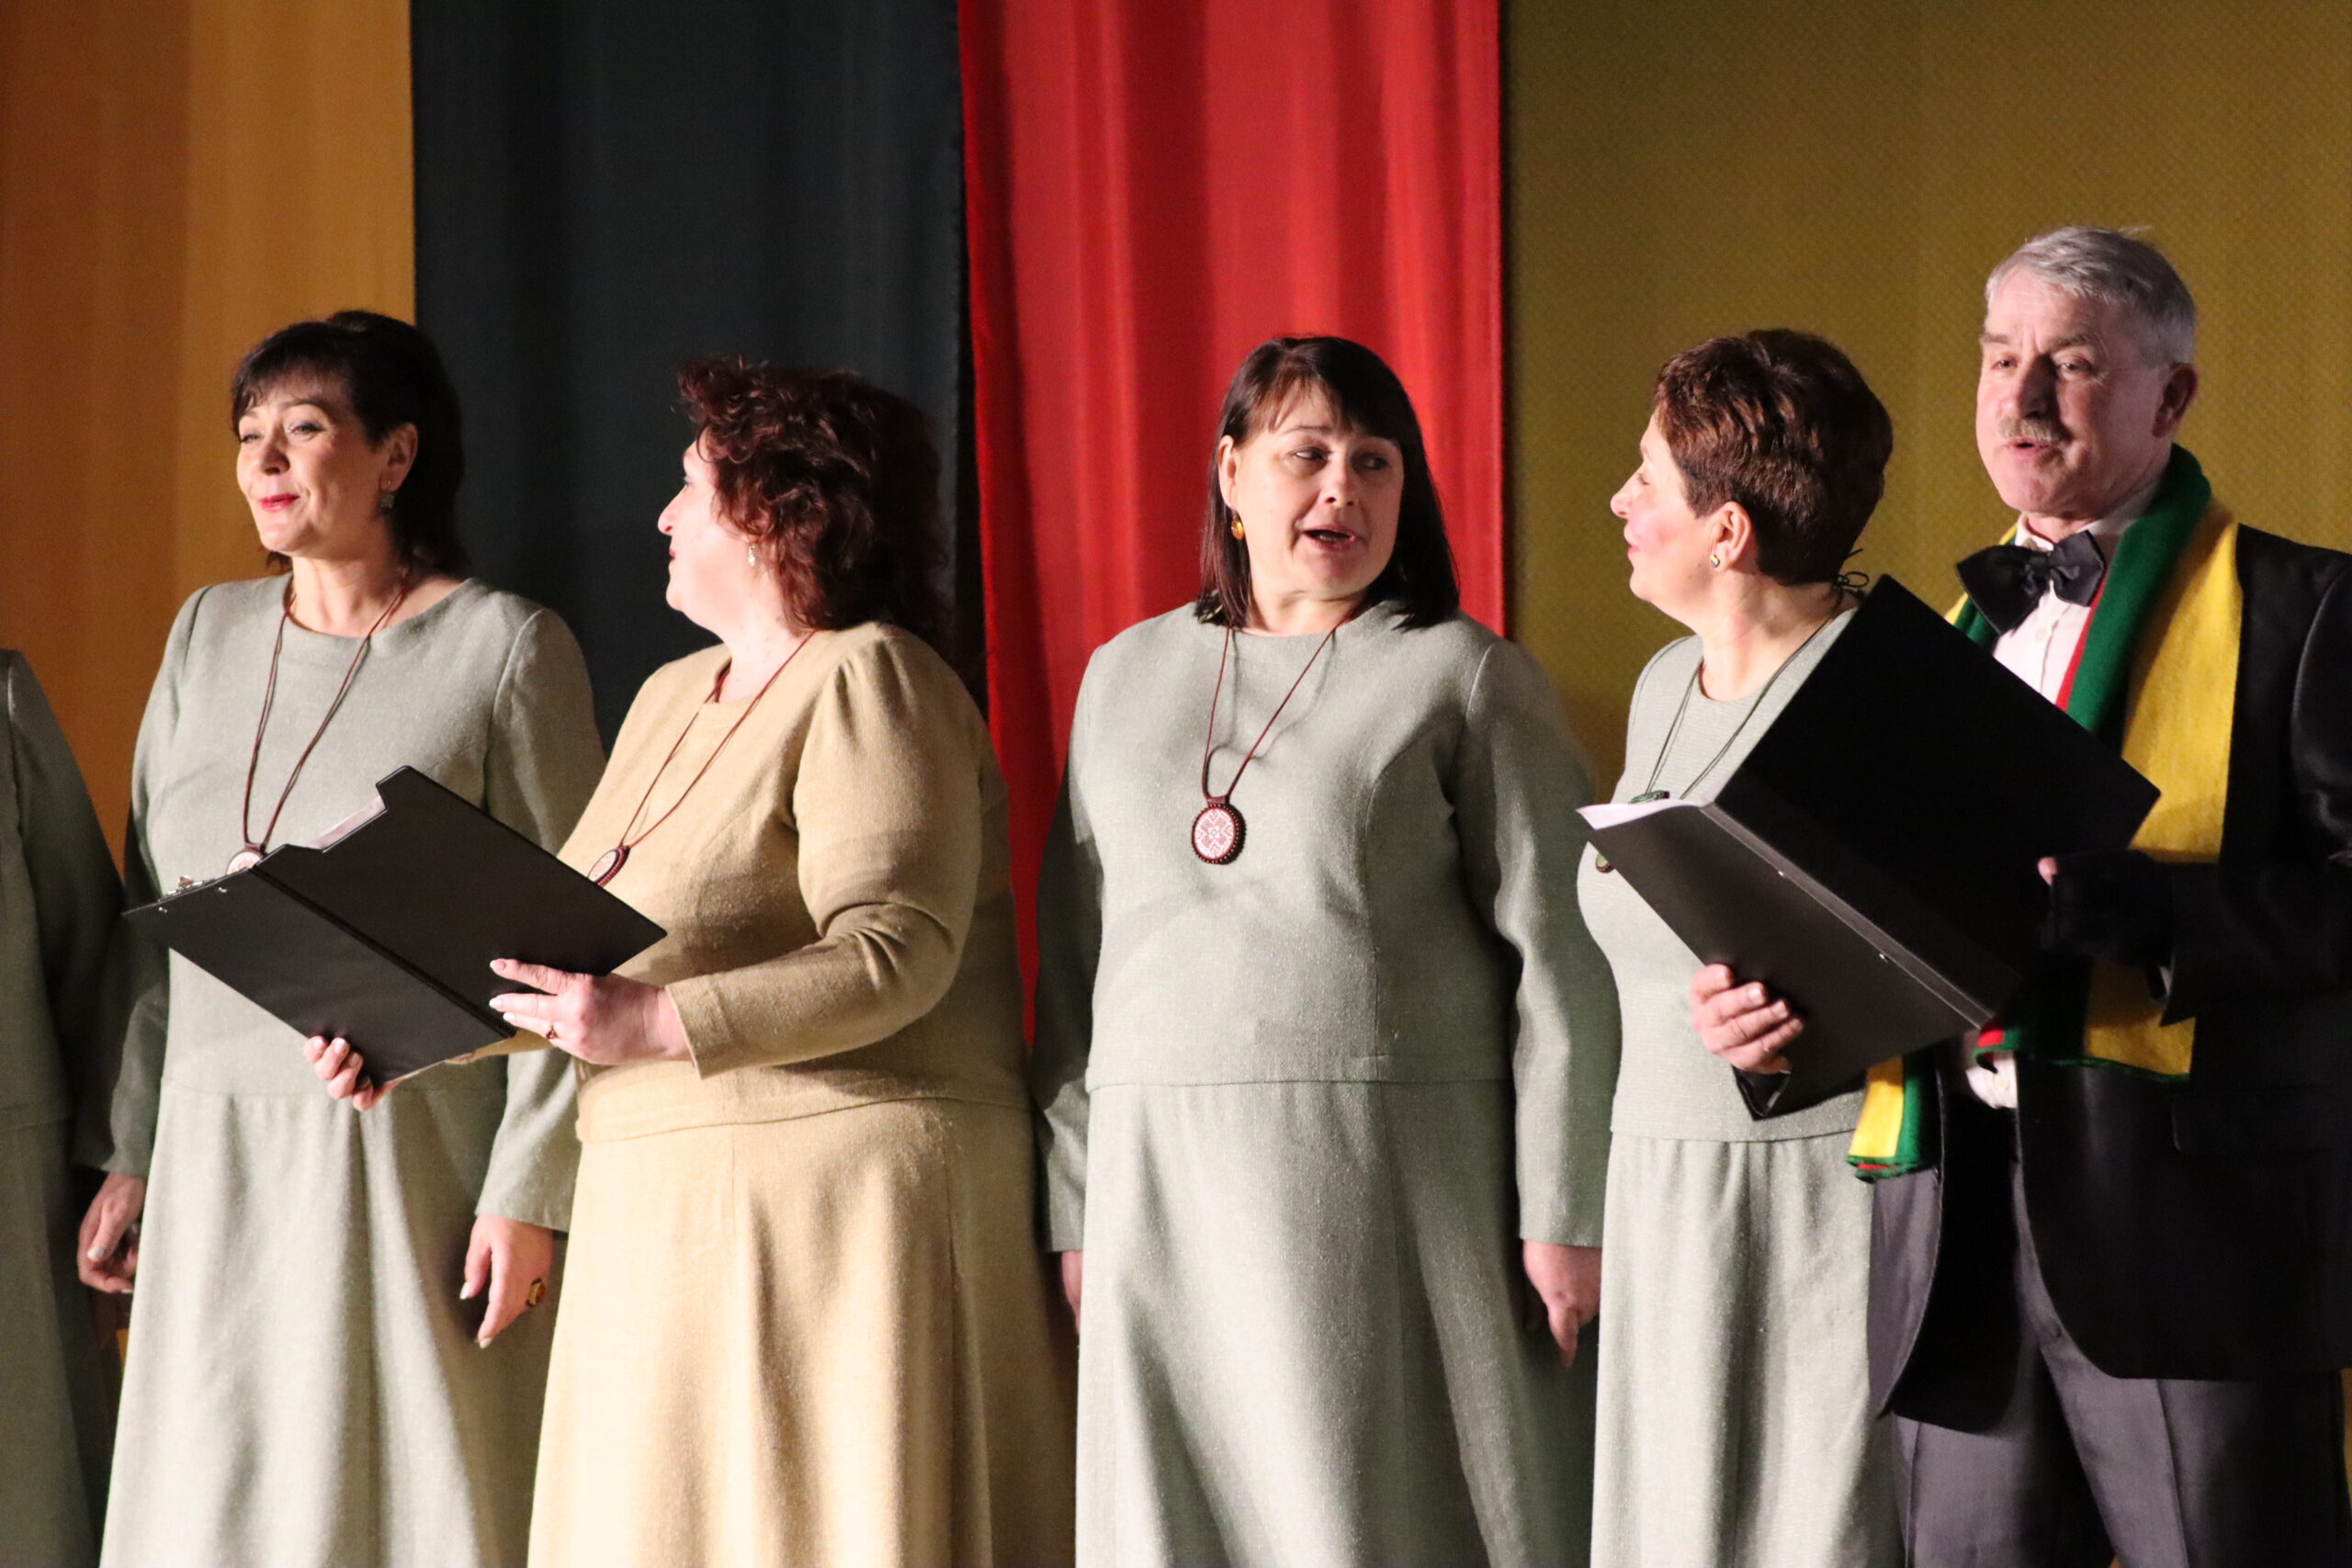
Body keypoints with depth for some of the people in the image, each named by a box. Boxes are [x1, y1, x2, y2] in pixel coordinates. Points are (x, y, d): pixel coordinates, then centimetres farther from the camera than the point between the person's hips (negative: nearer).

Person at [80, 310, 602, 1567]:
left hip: (414, 1161, -5)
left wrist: (528, 1191, -12)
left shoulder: (505, 647, -3)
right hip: (216, 1159, 5)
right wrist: (131, 1156, 10)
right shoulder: (208, 634, 13)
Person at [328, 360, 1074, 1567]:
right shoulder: (673, 698, 18)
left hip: (839, 1180, -8)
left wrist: (655, 1024, -27)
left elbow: (895, 956, -21)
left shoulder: (867, 679, -9)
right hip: (672, 1204, 9)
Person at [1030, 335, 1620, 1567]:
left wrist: (1562, 1215, -8)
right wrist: (1073, 1206, 9)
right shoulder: (1127, 676, 14)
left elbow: (1556, 956, -2)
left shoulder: (1467, 677, 2)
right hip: (1167, 1185, 4)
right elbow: (1075, 955, 15)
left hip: (1398, 1182, -3)